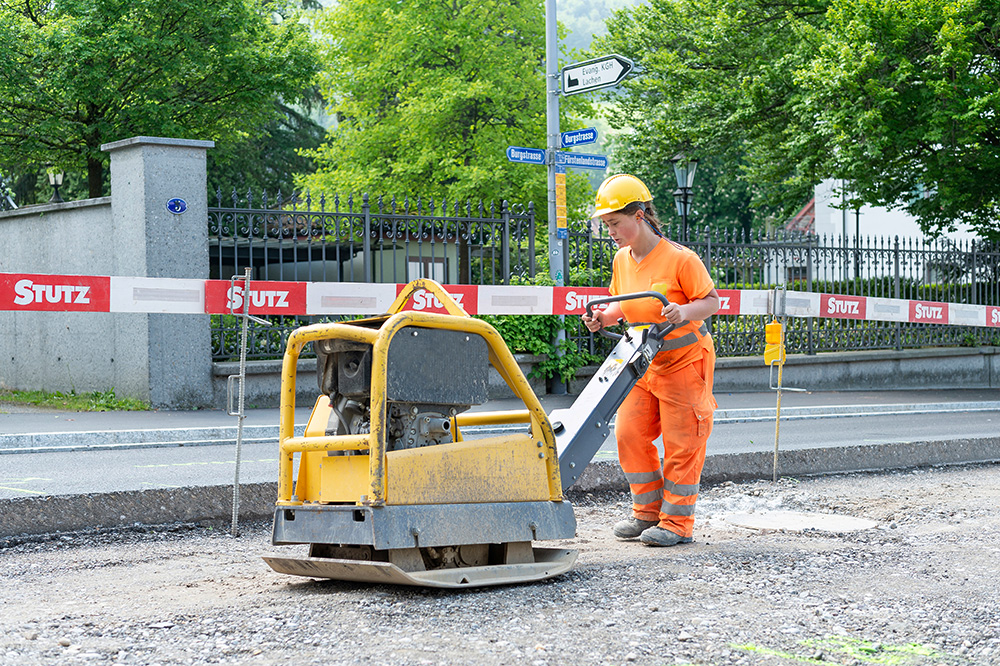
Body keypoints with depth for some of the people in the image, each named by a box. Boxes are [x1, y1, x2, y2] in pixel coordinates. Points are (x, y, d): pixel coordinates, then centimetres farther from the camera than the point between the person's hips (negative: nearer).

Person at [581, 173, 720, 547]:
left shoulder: (680, 259, -19)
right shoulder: (622, 260, 2)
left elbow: (712, 301, -14)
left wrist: (685, 312, -33)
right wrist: (604, 318, -3)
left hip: (684, 361, -7)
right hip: (643, 363, 7)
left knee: (681, 443, -1)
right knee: (630, 434, 4)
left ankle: (678, 521, 7)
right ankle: (648, 511, 18)